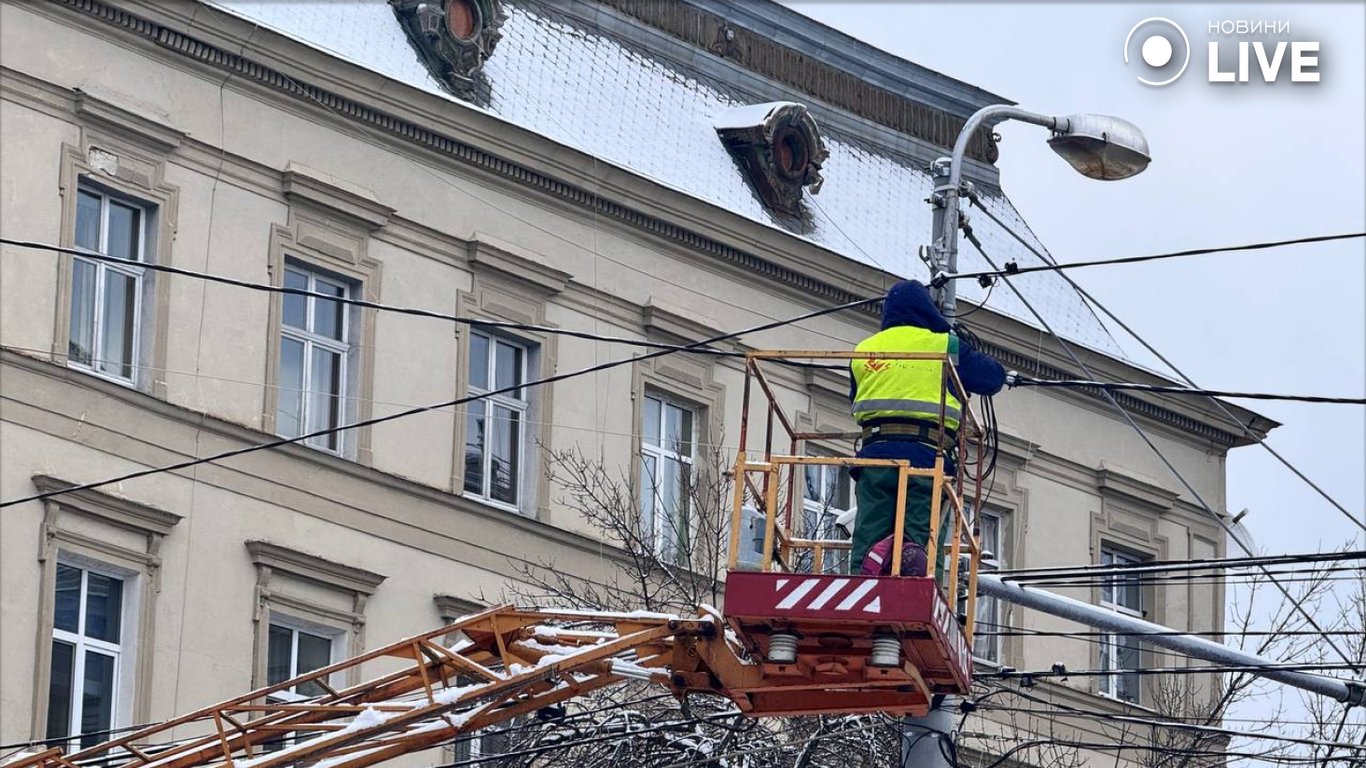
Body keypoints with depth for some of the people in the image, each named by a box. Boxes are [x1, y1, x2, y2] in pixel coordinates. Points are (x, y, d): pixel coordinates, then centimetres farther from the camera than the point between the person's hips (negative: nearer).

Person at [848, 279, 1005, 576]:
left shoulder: (864, 351, 19)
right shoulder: (945, 347, 8)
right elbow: (994, 377, 17)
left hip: (875, 453, 2)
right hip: (926, 456, -2)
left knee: (867, 536, -1)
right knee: (923, 538, -7)